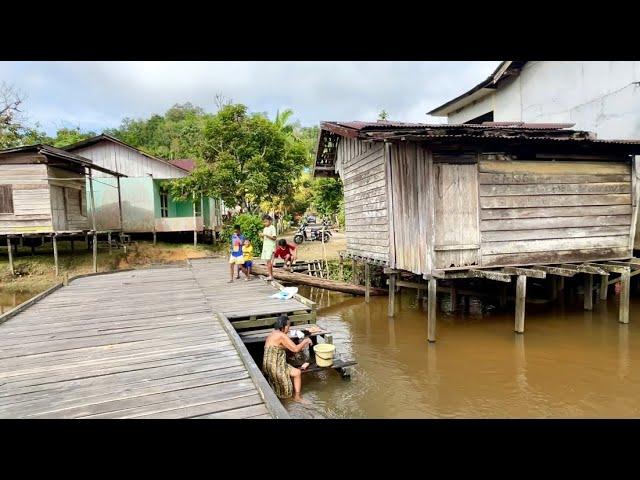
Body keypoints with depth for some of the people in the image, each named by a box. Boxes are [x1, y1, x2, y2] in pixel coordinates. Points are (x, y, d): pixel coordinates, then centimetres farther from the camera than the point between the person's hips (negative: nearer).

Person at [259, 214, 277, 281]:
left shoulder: (272, 228, -6)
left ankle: (271, 276, -11)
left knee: (269, 260, -14)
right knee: (267, 261, 4)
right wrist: (261, 236, 0)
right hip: (265, 246, 7)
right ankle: (270, 275, 8)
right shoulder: (265, 229, 16)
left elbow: (274, 238, -12)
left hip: (271, 246, -7)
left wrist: (266, 235, -17)